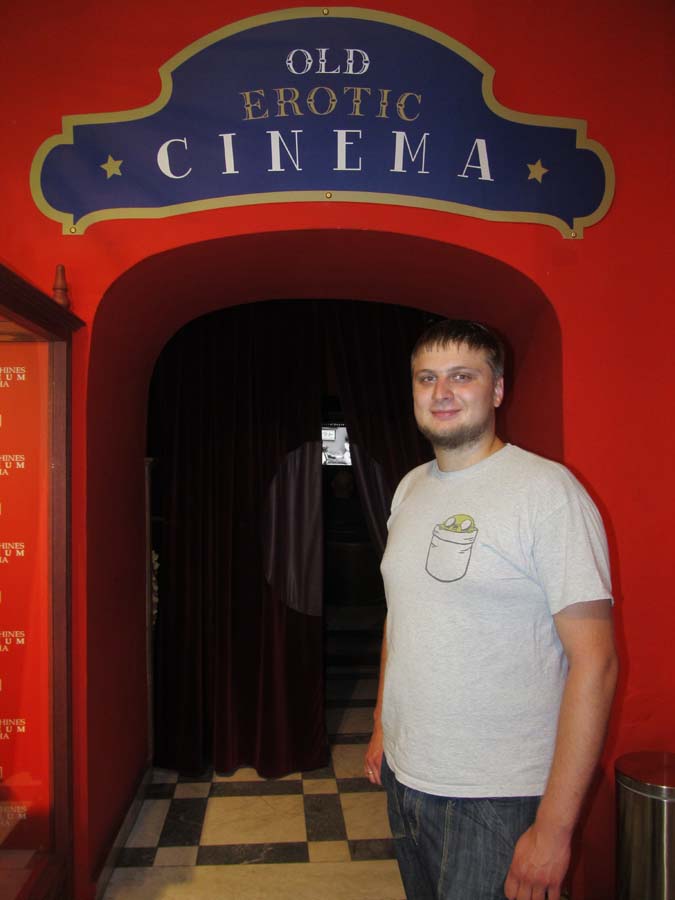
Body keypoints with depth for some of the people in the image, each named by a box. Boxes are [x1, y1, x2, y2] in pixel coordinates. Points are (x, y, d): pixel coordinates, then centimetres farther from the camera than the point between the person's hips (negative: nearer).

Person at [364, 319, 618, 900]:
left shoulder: (547, 490, -15)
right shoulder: (411, 488, 7)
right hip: (405, 776, 7)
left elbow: (594, 662, -18)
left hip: (497, 798, -6)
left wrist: (555, 826, -19)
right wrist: (382, 728, 15)